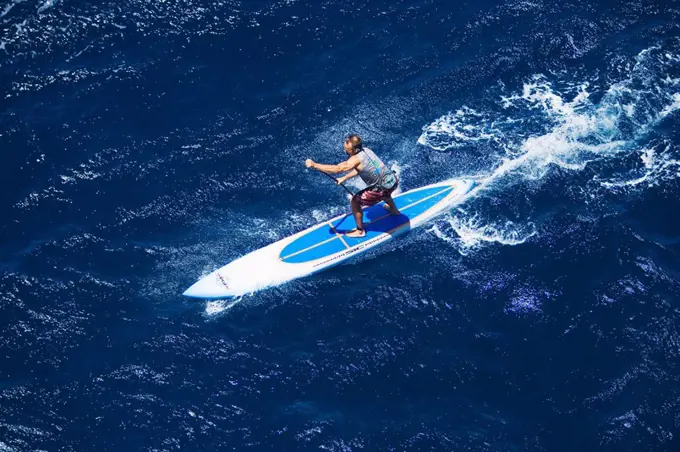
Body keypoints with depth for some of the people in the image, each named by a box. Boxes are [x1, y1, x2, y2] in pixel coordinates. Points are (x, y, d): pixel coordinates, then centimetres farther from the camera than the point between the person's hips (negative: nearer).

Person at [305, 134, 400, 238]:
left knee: (354, 201, 5)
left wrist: (314, 164, -24)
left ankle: (360, 231, 19)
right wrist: (344, 178, 18)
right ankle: (394, 210, 68)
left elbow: (336, 169, -28)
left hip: (383, 188, -8)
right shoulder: (366, 150, 2)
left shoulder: (356, 159, -23)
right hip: (393, 180, 8)